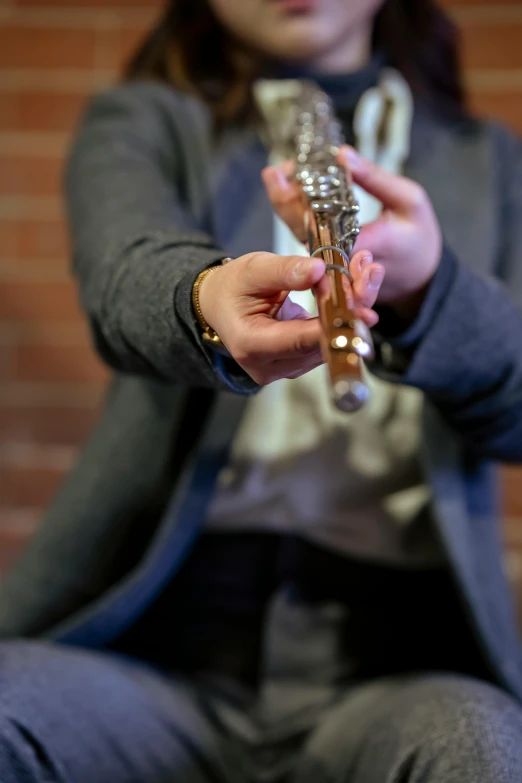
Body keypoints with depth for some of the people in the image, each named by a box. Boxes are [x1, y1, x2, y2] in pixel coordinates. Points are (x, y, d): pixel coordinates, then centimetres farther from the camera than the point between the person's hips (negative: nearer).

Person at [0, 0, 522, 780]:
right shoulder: (142, 123, 13)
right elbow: (124, 277, -11)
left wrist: (426, 287, -21)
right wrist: (205, 299, -36)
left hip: (391, 649, 0)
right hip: (161, 634, 1)